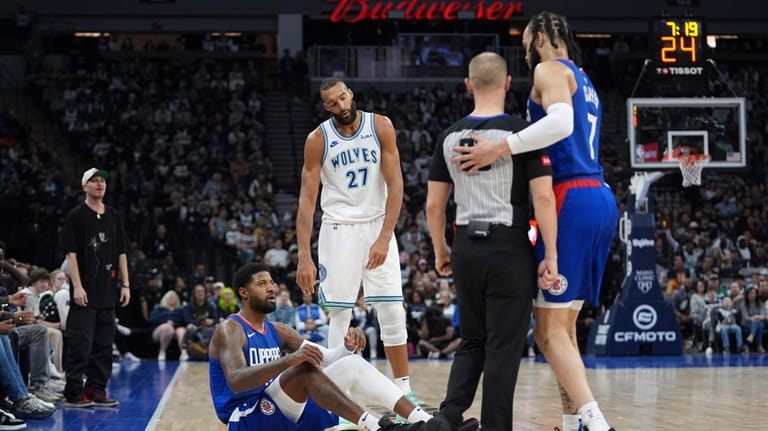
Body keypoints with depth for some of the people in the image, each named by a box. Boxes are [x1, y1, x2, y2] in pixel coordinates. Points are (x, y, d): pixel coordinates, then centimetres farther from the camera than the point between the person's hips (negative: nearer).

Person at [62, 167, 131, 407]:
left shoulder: (114, 216, 13)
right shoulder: (76, 216, -2)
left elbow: (121, 253, 16)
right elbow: (71, 254, -8)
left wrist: (125, 285, 9)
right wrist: (77, 286, -15)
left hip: (108, 292, 6)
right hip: (85, 292, -6)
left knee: (104, 343, 9)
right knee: (79, 343, -6)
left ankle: (97, 389, 16)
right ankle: (74, 393, -2)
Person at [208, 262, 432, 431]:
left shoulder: (278, 331, 16)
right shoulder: (229, 330, -9)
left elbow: (327, 359, 14)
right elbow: (236, 382, -28)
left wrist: (348, 346, -10)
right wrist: (290, 359, -41)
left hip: (284, 412, 8)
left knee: (352, 364, -6)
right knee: (306, 367, -32)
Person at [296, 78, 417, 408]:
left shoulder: (380, 127, -6)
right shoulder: (318, 139, -7)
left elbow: (395, 184, -8)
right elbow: (307, 198, -7)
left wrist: (384, 238, -16)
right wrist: (304, 256, -14)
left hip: (377, 226, 1)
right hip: (338, 229, -1)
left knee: (392, 310, 0)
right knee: (340, 313, -2)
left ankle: (404, 390, 8)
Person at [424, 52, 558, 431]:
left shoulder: (450, 136, 6)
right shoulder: (521, 132, -7)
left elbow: (433, 204, 9)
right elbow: (544, 198, -12)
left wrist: (440, 251, 22)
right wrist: (551, 256, -8)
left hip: (467, 247, 4)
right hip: (509, 247, -4)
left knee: (473, 342, 17)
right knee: (504, 346, 3)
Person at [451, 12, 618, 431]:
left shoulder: (550, 70, -4)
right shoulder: (583, 81, 24)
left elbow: (560, 123, -23)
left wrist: (501, 147, -23)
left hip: (572, 202, -9)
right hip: (599, 198, 9)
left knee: (549, 330, -10)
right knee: (564, 325, 14)